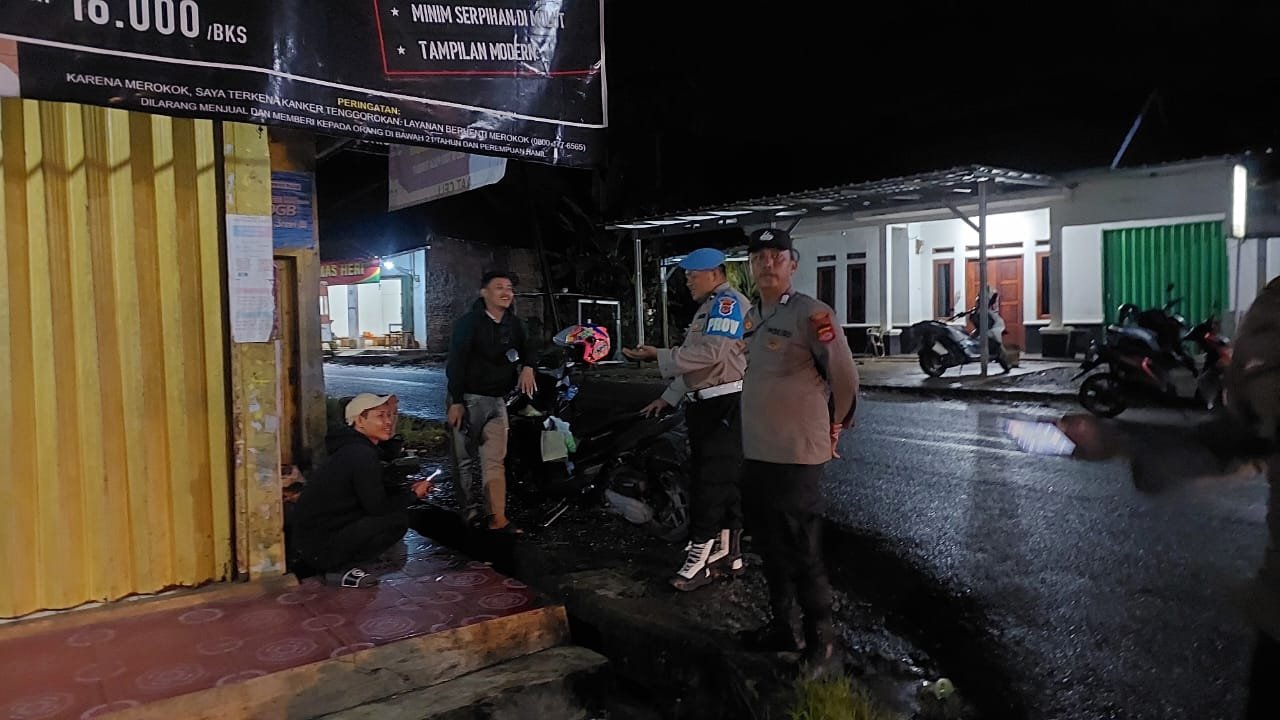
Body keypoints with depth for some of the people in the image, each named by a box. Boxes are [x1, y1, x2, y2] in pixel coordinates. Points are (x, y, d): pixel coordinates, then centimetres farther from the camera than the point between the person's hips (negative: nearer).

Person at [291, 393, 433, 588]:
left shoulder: (352, 449, 12)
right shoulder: (362, 455, -19)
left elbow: (376, 494, 17)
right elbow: (377, 506, -18)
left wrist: (409, 491, 6)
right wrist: (414, 495, -3)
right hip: (320, 548, -10)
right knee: (398, 519, -16)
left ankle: (338, 564, 10)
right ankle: (339, 569, -7)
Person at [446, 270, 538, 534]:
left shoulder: (513, 324, 9)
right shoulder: (469, 322, -9)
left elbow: (527, 347, 25)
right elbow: (456, 363, -14)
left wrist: (527, 367, 2)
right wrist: (456, 402, -20)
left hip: (497, 400, 5)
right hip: (469, 399, -5)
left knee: (495, 460, -1)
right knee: (465, 458, 2)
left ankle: (498, 519, -4)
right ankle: (470, 510, 13)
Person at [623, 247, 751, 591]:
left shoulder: (729, 302, -10)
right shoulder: (708, 307, 22)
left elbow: (711, 353, -22)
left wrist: (658, 355, -18)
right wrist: (668, 398, 21)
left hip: (725, 404, -10)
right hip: (706, 404, 10)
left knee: (712, 480, -6)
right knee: (721, 479, 14)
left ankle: (700, 554, -1)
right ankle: (727, 551, 22)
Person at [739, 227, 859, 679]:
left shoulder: (811, 314, -14)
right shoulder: (752, 317, 11)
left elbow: (845, 375, -10)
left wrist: (835, 426, 2)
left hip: (796, 456, -8)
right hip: (756, 454, 8)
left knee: (804, 556, 0)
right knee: (772, 550, 18)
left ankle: (822, 647, 14)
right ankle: (780, 628, 34)